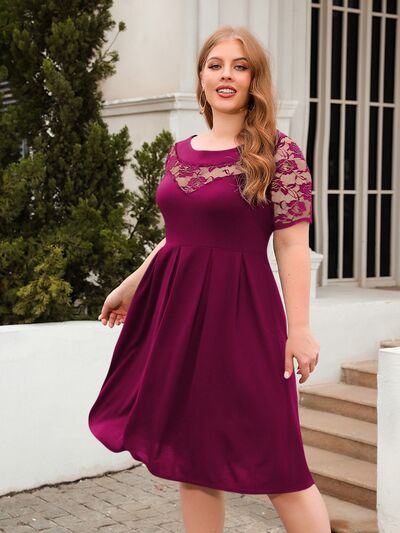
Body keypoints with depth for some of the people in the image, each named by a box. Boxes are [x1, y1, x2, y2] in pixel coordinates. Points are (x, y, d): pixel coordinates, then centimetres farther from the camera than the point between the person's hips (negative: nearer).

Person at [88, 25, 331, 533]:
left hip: (240, 313, -6)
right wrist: (129, 287, 28)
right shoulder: (179, 154, 11)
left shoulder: (278, 152, -6)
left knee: (276, 464, -2)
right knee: (192, 458, 12)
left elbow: (293, 245, -10)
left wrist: (299, 329, -14)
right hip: (176, 311, 6)